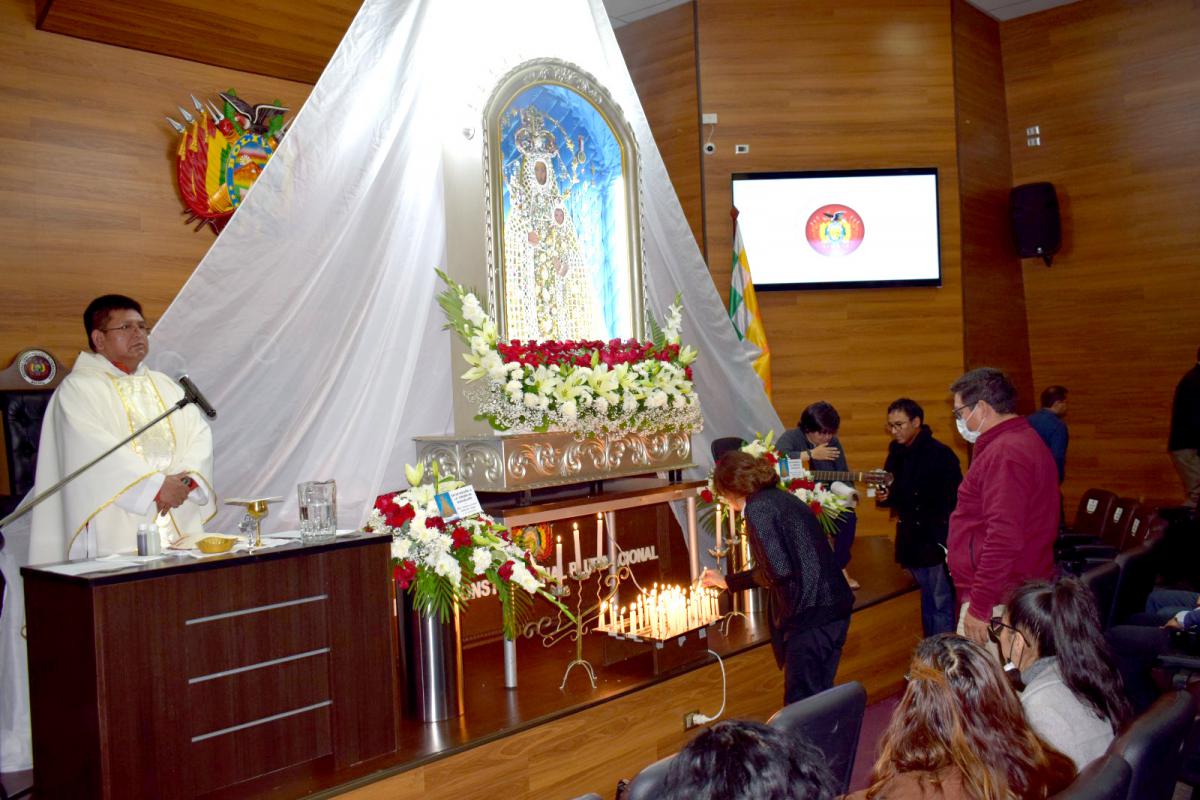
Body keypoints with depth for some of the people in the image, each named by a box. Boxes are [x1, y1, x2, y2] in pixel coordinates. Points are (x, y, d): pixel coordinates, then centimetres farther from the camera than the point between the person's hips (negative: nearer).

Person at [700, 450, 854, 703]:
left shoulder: (757, 508, -10)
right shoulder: (783, 498, 18)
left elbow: (779, 570, -22)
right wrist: (727, 581, 42)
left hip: (809, 616, -9)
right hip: (835, 608, 9)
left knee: (801, 703, 2)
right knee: (820, 694, 20)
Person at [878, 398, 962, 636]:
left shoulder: (940, 454, -13)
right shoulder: (896, 453, 8)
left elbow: (955, 500, -15)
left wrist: (946, 541, -20)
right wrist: (885, 497, -5)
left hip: (937, 540, -7)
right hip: (911, 539, 7)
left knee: (941, 603, -2)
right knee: (928, 599, 17)